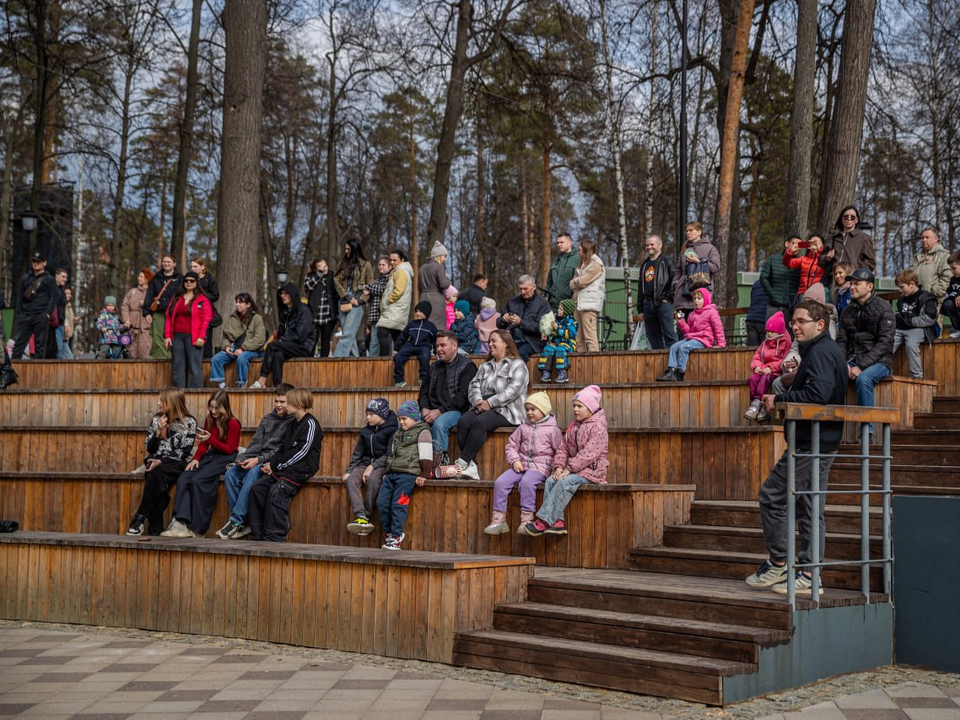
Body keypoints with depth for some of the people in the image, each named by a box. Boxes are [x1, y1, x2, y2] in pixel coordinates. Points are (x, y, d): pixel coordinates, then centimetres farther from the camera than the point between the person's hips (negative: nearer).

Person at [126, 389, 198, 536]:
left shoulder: (189, 422, -2)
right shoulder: (156, 419, 11)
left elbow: (184, 452, -8)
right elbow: (150, 448, 9)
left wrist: (161, 462, -19)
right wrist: (158, 431, -8)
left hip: (176, 464, -3)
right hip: (156, 461, 3)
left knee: (156, 473, -34)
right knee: (157, 479, -31)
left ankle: (140, 518, -31)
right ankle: (155, 527, -32)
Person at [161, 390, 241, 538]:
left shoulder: (233, 424, -8)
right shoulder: (209, 420, 12)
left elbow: (229, 449, -9)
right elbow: (203, 444, 17)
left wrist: (210, 439, -21)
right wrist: (196, 458, -1)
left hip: (225, 458, -7)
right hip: (210, 455, 7)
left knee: (197, 480, -28)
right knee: (183, 479, -19)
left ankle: (197, 529, -24)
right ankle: (180, 523, -31)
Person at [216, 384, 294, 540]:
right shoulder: (267, 418, 19)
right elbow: (256, 443, 12)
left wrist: (259, 460, -19)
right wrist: (244, 458, -8)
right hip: (259, 459, 7)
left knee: (252, 474, -35)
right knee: (231, 473, -19)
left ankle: (236, 521, -30)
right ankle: (242, 522, -20)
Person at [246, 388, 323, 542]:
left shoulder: (310, 424, -9)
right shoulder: (293, 424, 20)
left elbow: (301, 451, -15)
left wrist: (276, 465, -13)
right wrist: (270, 462, 1)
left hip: (300, 469, -9)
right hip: (285, 468, 9)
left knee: (277, 491, -28)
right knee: (258, 487, -7)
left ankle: (275, 537, -26)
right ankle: (257, 535, -8)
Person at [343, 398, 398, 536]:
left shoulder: (392, 430, -2)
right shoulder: (366, 431, 18)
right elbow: (357, 453, 16)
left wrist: (373, 466, -20)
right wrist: (349, 470, 3)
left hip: (383, 466, -5)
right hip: (366, 463, 6)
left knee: (372, 478, -37)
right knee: (351, 479, -26)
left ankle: (367, 517, -31)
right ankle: (361, 517, -40)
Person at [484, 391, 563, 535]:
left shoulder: (552, 429, 3)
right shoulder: (523, 427, 15)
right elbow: (511, 445, 17)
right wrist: (515, 460, 0)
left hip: (540, 466, -5)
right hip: (521, 465, 5)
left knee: (526, 482, -36)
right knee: (500, 482, -17)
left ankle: (527, 519, -30)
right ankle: (498, 519, -13)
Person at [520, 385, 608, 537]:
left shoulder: (598, 428, -9)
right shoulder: (573, 427, 18)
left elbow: (589, 454, -19)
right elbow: (563, 448, 13)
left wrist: (570, 468, -22)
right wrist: (559, 466, -6)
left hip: (591, 470, -8)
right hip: (574, 470, 8)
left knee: (565, 482, -31)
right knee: (550, 480, -17)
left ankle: (544, 521, -34)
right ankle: (557, 521, -26)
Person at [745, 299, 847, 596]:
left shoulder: (820, 352, -14)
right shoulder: (827, 350, 19)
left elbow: (817, 394, -27)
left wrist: (779, 399, -16)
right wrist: (782, 398, 8)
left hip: (810, 443, -11)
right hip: (824, 442, 11)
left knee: (772, 496, -5)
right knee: (810, 507, 11)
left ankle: (778, 563, 1)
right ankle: (809, 575, 13)